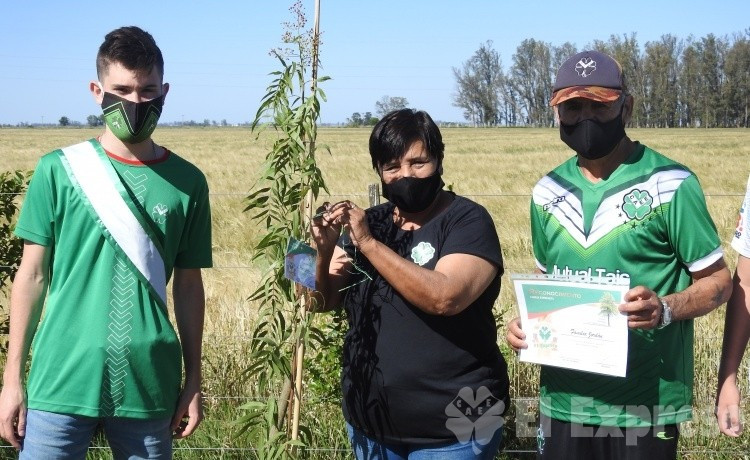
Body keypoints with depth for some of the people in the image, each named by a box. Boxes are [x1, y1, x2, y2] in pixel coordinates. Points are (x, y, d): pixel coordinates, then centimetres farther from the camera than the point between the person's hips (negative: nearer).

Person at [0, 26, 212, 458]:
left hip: (149, 388, 1)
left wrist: (194, 381, 8)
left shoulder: (187, 182, 2)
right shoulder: (59, 170, -2)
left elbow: (188, 285, 8)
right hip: (62, 383, -1)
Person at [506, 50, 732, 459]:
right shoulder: (548, 192, 8)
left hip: (644, 407, -4)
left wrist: (666, 309, -23)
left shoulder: (671, 185, -9)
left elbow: (717, 280, -5)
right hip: (562, 402, 5)